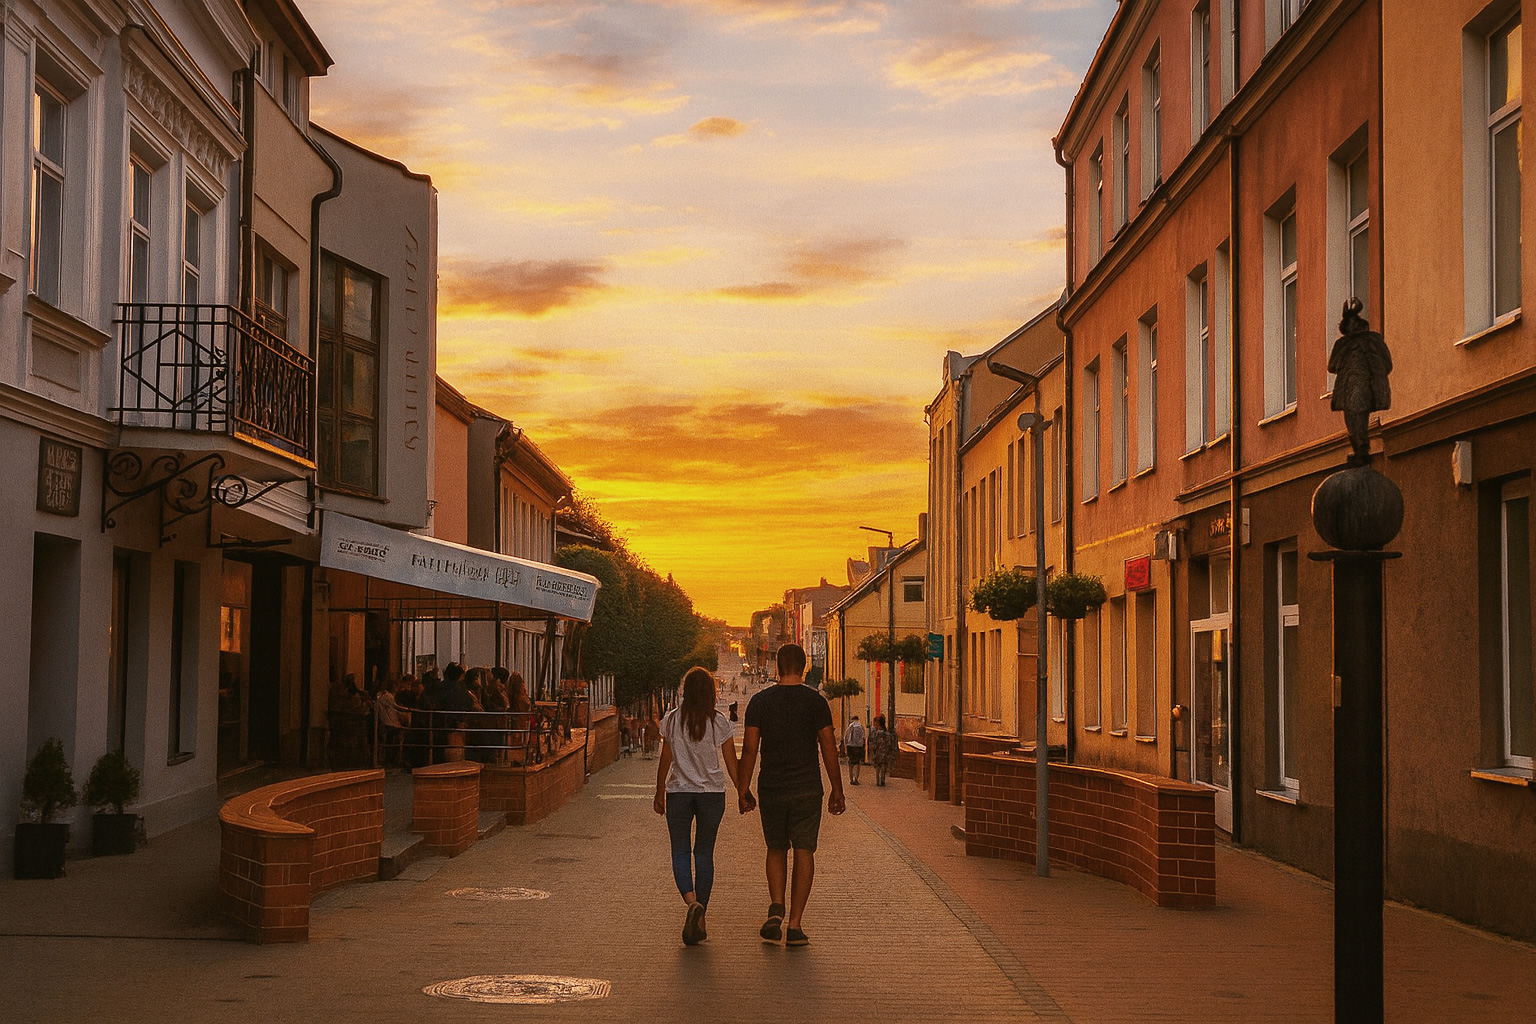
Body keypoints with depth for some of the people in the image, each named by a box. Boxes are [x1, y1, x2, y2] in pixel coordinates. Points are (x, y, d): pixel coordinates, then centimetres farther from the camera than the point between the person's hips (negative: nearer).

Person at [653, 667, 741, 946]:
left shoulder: (671, 720, -2)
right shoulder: (720, 723, -2)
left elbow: (665, 760, 2)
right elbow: (731, 764, 0)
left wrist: (659, 793, 12)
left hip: (678, 791, -1)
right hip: (712, 792, 1)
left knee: (680, 851, 5)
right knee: (704, 853, 9)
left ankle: (691, 901, -20)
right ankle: (700, 913, 8)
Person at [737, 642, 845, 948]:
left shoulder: (760, 701, -1)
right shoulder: (815, 702, -3)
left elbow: (749, 749, -2)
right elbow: (829, 748, -3)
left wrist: (743, 790, 5)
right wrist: (837, 792, 4)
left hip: (771, 788, 1)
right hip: (807, 790, -1)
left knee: (776, 849, 17)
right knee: (804, 852, 4)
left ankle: (776, 909, -2)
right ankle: (794, 925, 0)